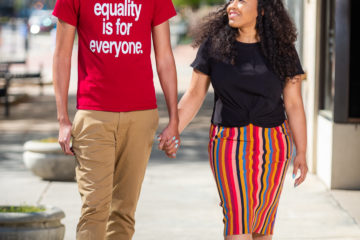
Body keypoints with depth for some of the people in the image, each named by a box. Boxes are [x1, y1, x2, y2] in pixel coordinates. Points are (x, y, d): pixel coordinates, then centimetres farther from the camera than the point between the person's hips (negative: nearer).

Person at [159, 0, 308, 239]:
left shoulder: (282, 50, -1)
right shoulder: (214, 44, -1)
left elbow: (294, 104, -1)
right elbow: (195, 95, 0)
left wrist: (301, 153, -5)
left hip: (272, 142, 1)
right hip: (229, 142, -1)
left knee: (263, 213, 8)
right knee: (237, 214, -10)